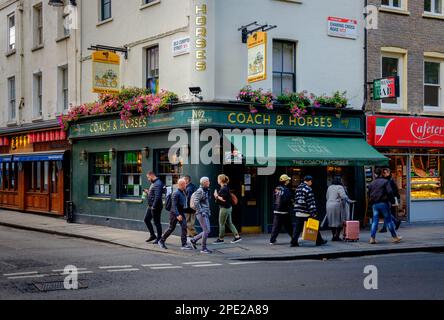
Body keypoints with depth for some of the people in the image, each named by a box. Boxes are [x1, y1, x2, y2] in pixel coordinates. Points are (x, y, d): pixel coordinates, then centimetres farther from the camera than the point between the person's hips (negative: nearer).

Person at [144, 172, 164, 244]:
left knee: (157, 222, -1)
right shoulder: (153, 183, 14)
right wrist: (148, 192, 9)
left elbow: (157, 196, -26)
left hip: (155, 207, -11)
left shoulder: (158, 184, -20)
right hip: (151, 206, 11)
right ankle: (152, 235, 26)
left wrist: (154, 206, -24)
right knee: (146, 219, 16)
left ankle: (159, 238, 8)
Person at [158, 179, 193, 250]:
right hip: (174, 213, -7)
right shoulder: (176, 193, -19)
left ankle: (184, 244, -4)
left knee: (184, 227, -4)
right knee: (171, 228, 3)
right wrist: (177, 215, -32)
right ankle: (161, 241, 21)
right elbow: (174, 205, -25)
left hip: (181, 213, 7)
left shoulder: (183, 192, 8)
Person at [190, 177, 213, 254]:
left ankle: (194, 240, 23)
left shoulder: (206, 191, 16)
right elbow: (196, 202, -20)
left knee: (207, 231, 10)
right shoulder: (199, 191, -13)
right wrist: (201, 212, -20)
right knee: (206, 230, -10)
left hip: (206, 214, 9)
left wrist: (208, 211, 19)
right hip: (201, 214, -9)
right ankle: (203, 248, -2)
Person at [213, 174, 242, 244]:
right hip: (228, 207, 10)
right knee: (229, 223, 13)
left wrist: (217, 196, -12)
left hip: (225, 208, -10)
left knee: (221, 223, 1)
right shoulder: (226, 187, 12)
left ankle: (221, 239, 10)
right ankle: (237, 236, 11)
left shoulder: (223, 189, -19)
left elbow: (223, 199, -24)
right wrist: (217, 196, 5)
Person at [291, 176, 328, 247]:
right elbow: (311, 202, -16)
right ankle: (319, 241, 15)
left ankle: (294, 242, -3)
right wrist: (313, 213, -15)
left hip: (298, 212, 7)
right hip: (306, 213, -7)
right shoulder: (308, 189, -13)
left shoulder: (298, 188, 13)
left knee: (298, 227, 6)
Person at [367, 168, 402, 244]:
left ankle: (372, 238, -3)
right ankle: (395, 237, 9)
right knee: (388, 220, 3)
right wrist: (389, 200, -2)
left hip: (374, 204, 4)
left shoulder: (371, 184, 12)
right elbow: (390, 192, -14)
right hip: (383, 203, -4)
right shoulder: (385, 181, -4)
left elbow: (369, 195, 14)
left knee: (375, 221, 5)